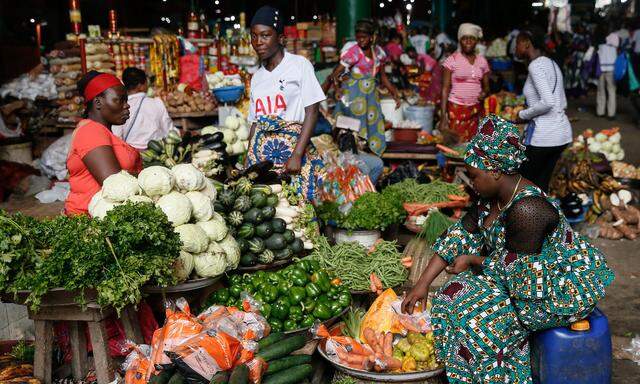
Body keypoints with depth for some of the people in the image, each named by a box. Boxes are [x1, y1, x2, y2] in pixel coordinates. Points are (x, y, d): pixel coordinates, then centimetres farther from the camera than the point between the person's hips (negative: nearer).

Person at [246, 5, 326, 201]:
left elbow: (312, 112, -7)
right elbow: (255, 122, 16)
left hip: (294, 145, -4)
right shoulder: (257, 77, 15)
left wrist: (297, 155, -16)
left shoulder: (299, 65, 0)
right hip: (261, 153, 5)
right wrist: (249, 159, 7)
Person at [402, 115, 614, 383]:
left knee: (476, 315, -19)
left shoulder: (526, 209, -30)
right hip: (533, 273, 9)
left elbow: (518, 270, -26)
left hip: (566, 290, -9)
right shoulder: (494, 195, -1)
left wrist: (473, 260, -12)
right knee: (456, 296, -5)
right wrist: (423, 284, -1)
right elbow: (462, 235, 1)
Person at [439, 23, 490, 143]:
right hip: (456, 107, -3)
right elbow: (445, 89, -3)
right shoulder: (452, 60, -1)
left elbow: (486, 86, 19)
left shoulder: (482, 61, 10)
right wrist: (443, 117, -11)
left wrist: (484, 92, -7)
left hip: (476, 109, 3)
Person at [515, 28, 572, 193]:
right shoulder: (551, 63, 15)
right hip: (563, 131, 9)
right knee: (541, 185, 16)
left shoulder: (536, 65, -12)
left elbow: (547, 102, -24)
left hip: (542, 134, -9)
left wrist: (523, 114, -9)